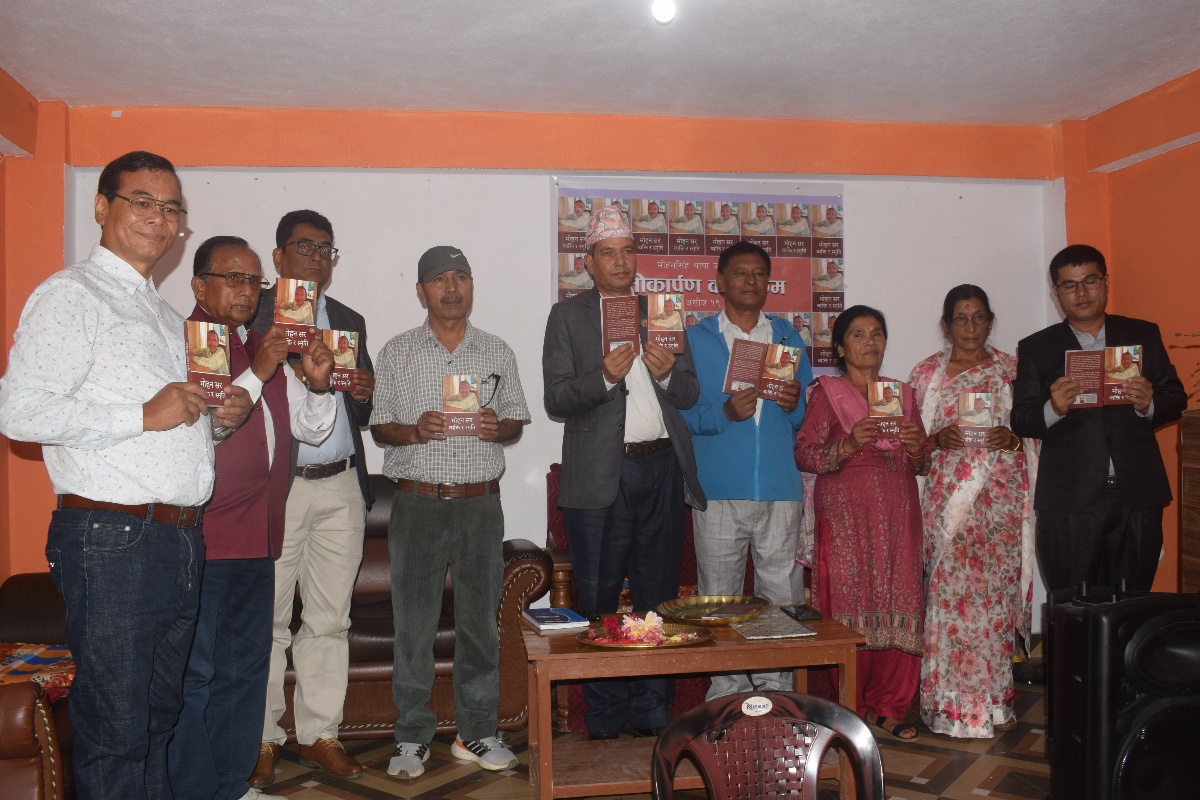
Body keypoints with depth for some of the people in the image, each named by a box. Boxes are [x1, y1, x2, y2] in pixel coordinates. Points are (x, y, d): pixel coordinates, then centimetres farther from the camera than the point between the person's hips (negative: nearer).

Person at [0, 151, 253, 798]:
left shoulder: (166, 316, 23)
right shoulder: (70, 295, -4)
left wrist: (216, 418, 9)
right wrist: (144, 415, -19)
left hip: (181, 543, 8)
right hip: (110, 537, -8)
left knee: (158, 716, 16)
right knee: (114, 729, -2)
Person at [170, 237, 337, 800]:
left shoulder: (266, 348, 17)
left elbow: (311, 427, 17)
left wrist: (316, 384, -1)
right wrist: (257, 373, -21)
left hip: (256, 541, 8)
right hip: (201, 542, -8)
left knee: (247, 667, 15)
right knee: (197, 675, -1)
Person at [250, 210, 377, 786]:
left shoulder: (350, 321, 18)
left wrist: (364, 392, -1)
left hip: (341, 486, 5)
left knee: (330, 619, 9)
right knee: (268, 620, 1)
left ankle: (319, 734, 20)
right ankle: (262, 740, 15)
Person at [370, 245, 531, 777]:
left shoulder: (498, 352, 11)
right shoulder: (397, 353, 7)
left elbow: (517, 420, 14)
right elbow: (379, 428, 6)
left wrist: (498, 427, -9)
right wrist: (415, 431, -14)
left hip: (480, 502, 1)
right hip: (417, 503, -1)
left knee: (480, 620, 6)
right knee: (413, 624, 2)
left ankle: (475, 732, 19)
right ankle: (412, 736, 15)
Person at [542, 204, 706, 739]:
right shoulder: (567, 316, 5)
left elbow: (689, 395, 12)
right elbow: (556, 400, -4)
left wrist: (667, 373, -9)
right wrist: (603, 377, -20)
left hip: (662, 469, 3)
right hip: (599, 475, -3)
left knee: (658, 596, 8)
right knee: (598, 599, 2)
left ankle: (652, 713, 20)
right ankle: (604, 721, 14)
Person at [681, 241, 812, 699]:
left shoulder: (788, 337, 15)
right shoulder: (695, 340, 7)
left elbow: (810, 416, 15)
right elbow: (681, 412, 1)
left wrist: (794, 405, -7)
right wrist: (725, 413, -15)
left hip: (781, 489, 2)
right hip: (719, 490, -2)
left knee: (782, 596, 3)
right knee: (719, 599, 4)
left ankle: (778, 692, 15)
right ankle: (725, 694, 16)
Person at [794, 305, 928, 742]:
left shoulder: (902, 393, 17)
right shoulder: (826, 392, 4)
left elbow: (922, 465, 19)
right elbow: (803, 455, -5)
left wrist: (917, 449, -3)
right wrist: (848, 445, -19)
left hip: (897, 515, 4)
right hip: (846, 514, -4)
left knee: (899, 605, 0)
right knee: (850, 607, -5)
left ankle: (888, 705, 13)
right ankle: (850, 709, 6)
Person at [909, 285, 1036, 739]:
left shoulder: (1012, 370, 9)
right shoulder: (926, 374, 9)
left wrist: (1012, 439, -10)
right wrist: (939, 438, -10)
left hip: (999, 496, 0)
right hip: (946, 495, 1)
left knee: (992, 591, -4)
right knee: (949, 592, -3)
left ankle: (993, 701, 9)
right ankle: (953, 701, 8)